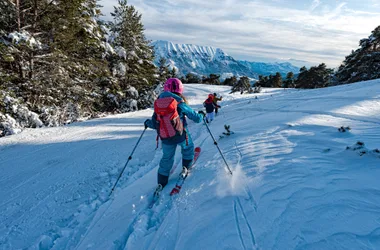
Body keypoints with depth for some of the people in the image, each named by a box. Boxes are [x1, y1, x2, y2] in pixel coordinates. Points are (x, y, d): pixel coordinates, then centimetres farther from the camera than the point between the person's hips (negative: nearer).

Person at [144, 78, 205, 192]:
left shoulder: (158, 103, -3)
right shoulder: (179, 103, -13)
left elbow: (154, 123, 1)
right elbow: (196, 118, -8)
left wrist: (147, 123, 24)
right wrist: (201, 114, 16)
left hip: (166, 139, 4)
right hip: (181, 135, -3)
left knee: (167, 158, 22)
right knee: (188, 148, 29)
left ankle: (161, 183, 26)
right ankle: (186, 167, 35)